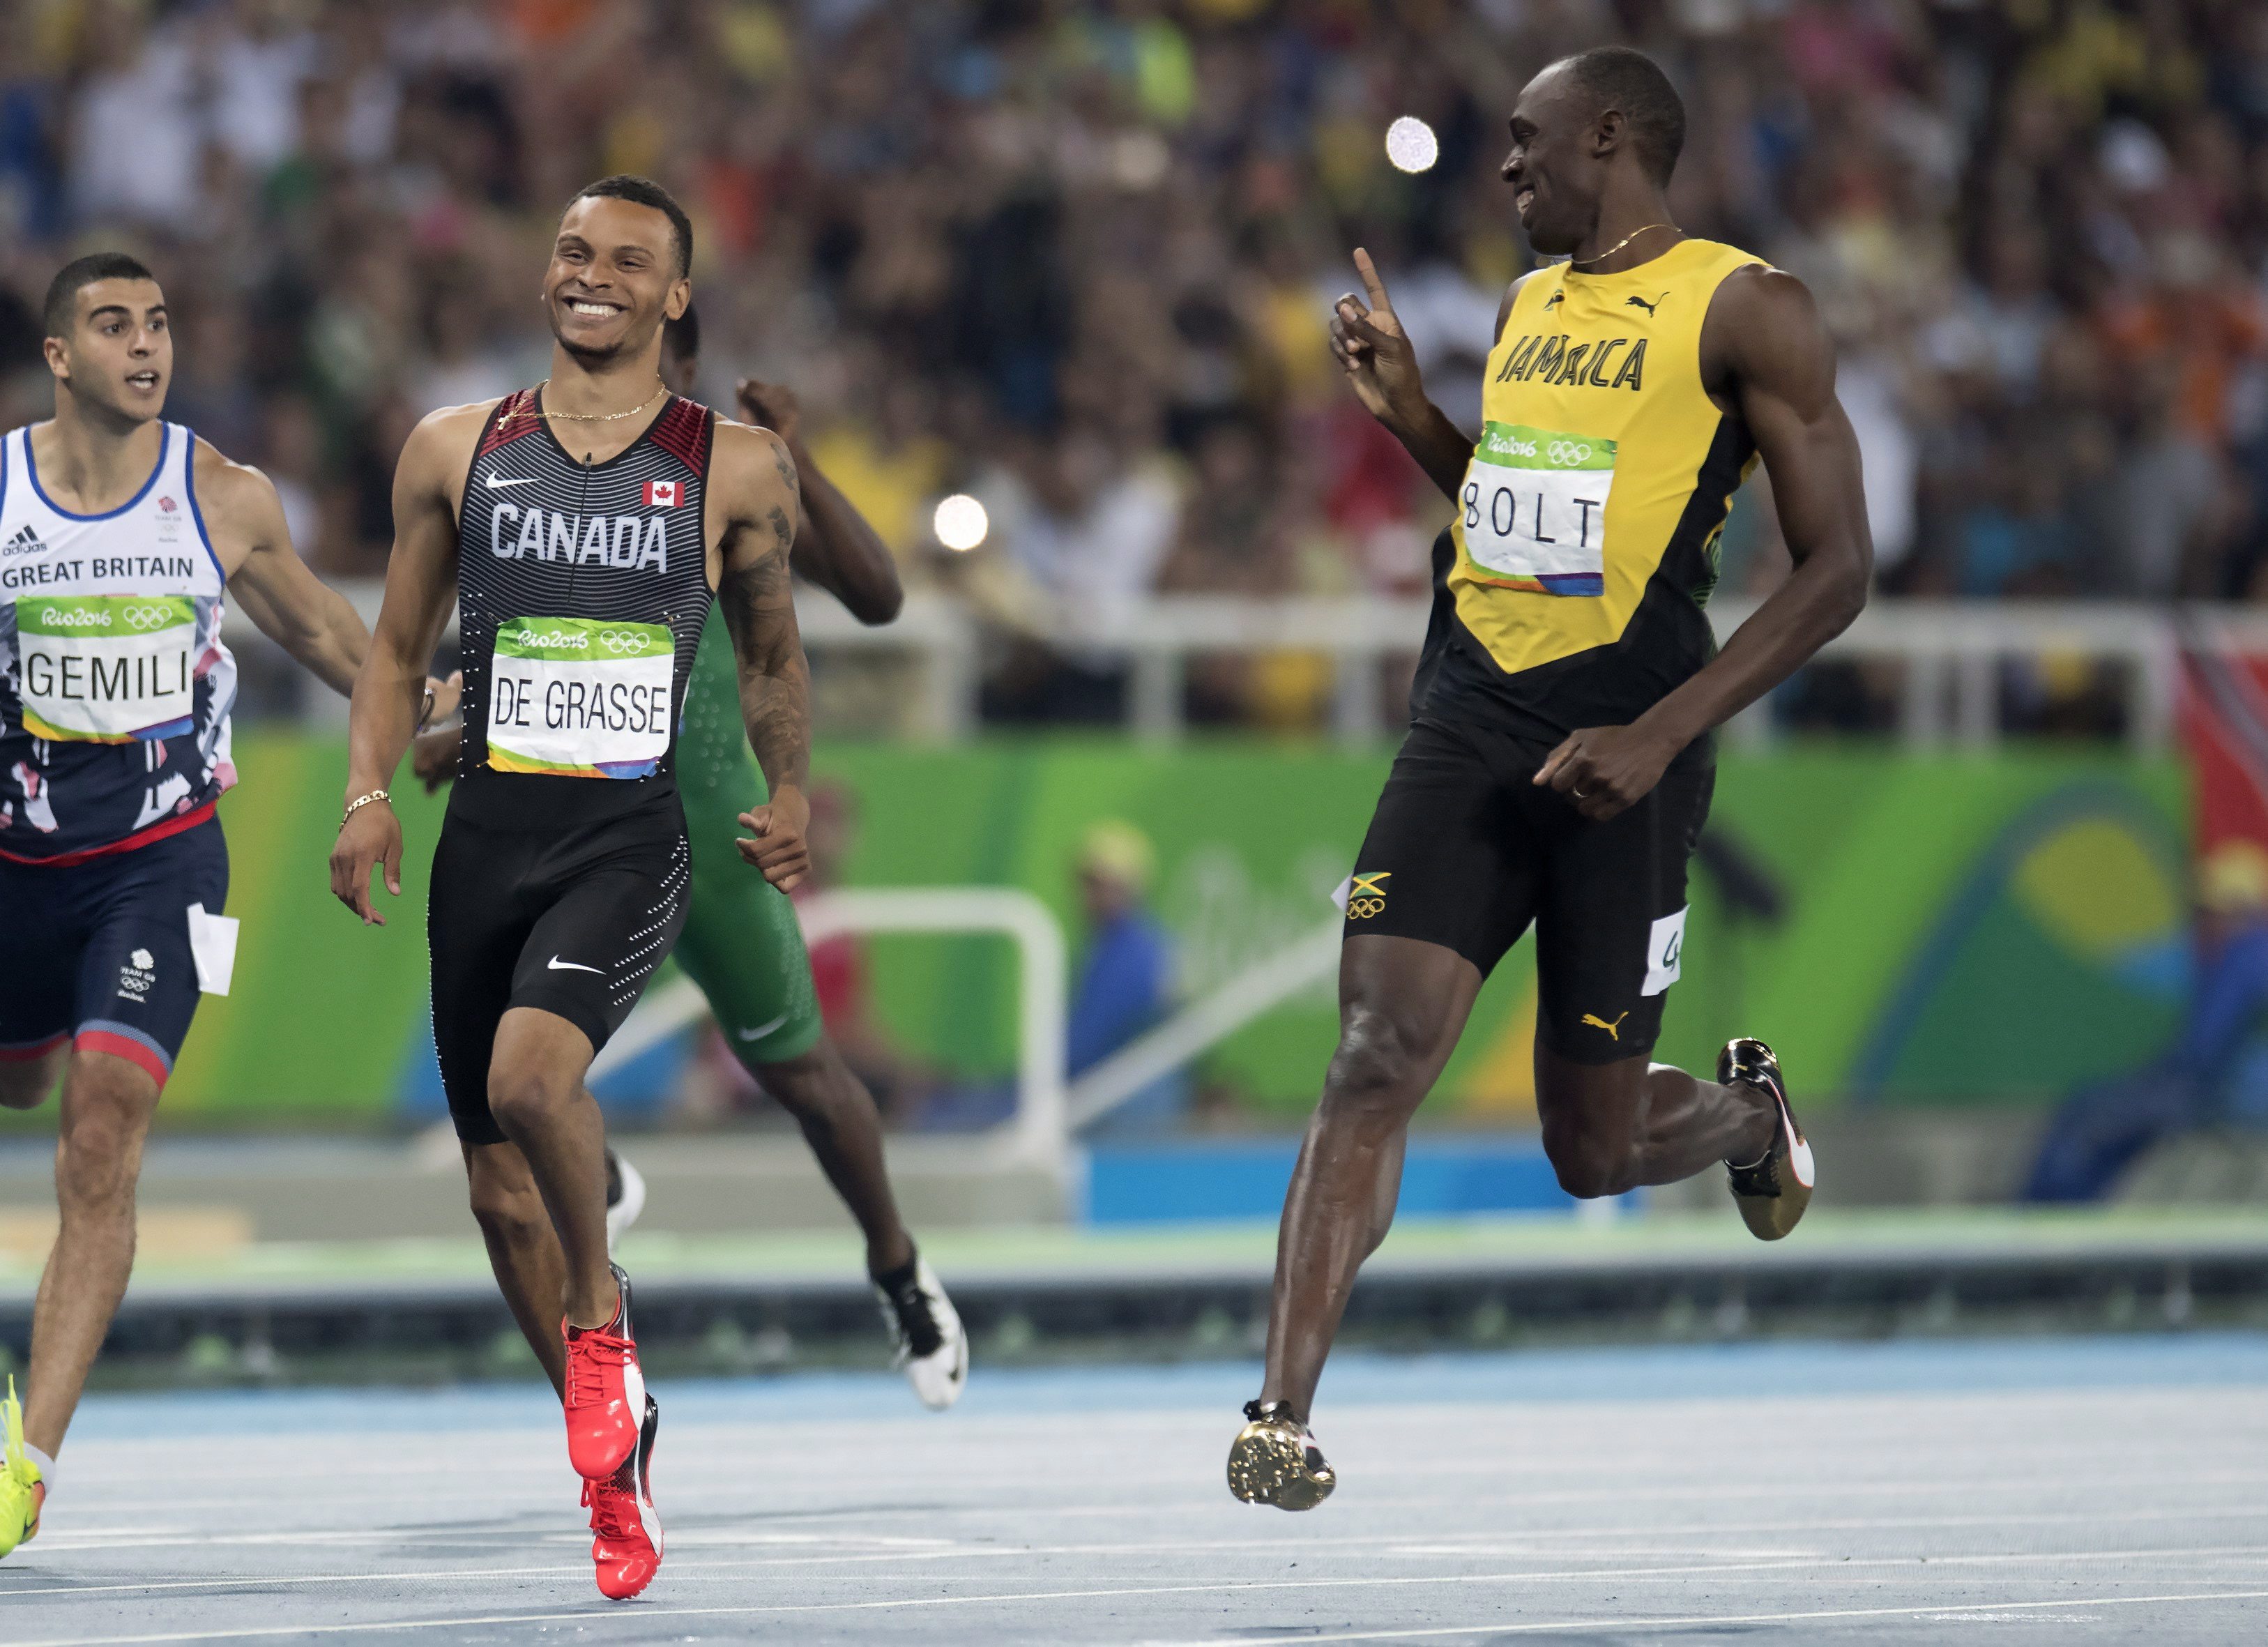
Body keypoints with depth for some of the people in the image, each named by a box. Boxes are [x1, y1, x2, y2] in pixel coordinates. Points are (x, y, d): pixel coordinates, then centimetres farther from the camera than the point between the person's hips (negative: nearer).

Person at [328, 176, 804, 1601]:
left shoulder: (735, 468, 3)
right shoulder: (457, 452, 8)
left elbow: (774, 651, 16)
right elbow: (400, 646, 15)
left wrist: (790, 788, 3)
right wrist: (369, 791, 2)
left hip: (630, 839, -3)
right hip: (486, 840, 3)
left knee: (532, 1070, -30)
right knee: (503, 1189, 5)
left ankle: (603, 1317, -4)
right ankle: (614, 1450, 23)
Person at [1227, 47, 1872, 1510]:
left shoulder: (1746, 312, -6)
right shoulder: (1529, 305, 16)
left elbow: (1838, 569, -10)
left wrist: (1660, 733, -17)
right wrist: (1409, 411, 13)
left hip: (1622, 748, -5)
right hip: (1472, 723, 5)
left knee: (1595, 1152, 6)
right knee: (1378, 1058, -14)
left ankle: (1749, 1112, 42)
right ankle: (1284, 1419, -17)